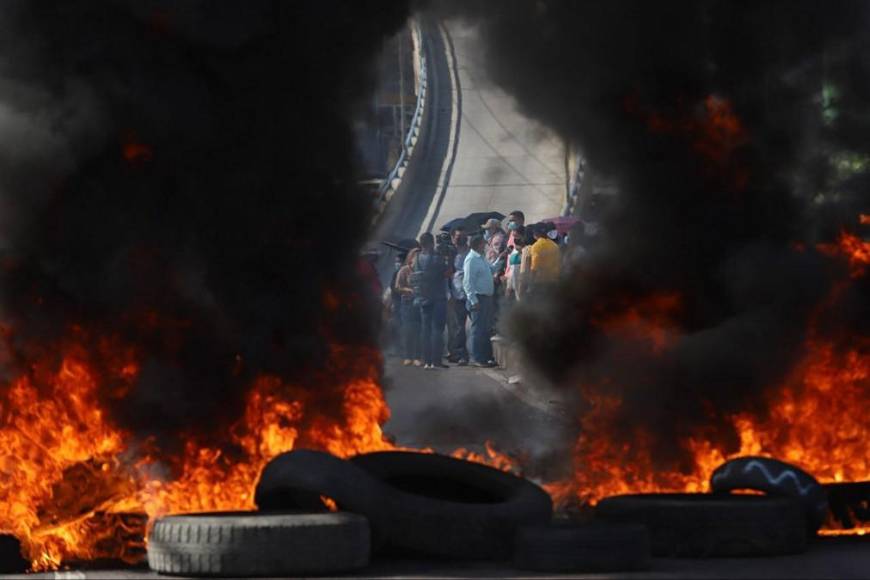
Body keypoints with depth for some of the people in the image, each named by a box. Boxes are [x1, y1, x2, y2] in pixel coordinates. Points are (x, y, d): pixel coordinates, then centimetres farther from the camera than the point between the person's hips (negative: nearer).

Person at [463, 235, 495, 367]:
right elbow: (468, 283, -19)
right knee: (478, 329, -6)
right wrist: (474, 301, -22)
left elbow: (491, 269, 31)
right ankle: (478, 359, -2)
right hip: (478, 298, -9)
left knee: (487, 328, 13)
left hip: (487, 297, 9)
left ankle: (487, 357, 20)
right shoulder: (471, 259, -15)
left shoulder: (481, 258, 14)